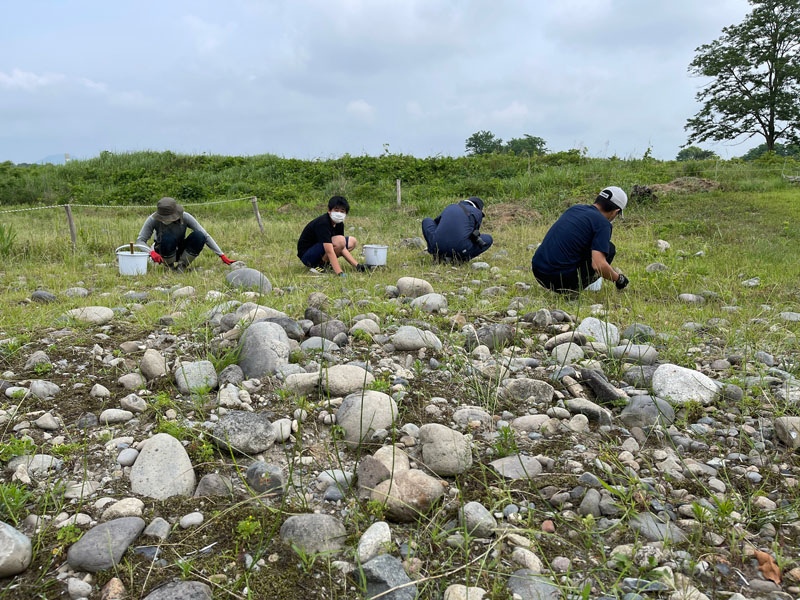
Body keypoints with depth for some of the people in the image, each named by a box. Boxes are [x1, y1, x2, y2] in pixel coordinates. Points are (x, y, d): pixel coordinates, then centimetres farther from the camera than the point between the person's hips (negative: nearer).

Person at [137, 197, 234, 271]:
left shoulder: (185, 217, -21)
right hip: (163, 255, -1)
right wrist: (151, 252, -39)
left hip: (181, 252, 2)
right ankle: (171, 267, -12)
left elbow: (205, 236, -20)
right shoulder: (153, 219, -23)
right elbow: (140, 240, -17)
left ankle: (181, 266, -13)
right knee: (167, 239, -36)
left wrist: (222, 256, -25)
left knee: (199, 236, -27)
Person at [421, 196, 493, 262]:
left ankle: (438, 254, 14)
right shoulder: (478, 213, 18)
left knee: (426, 220, 30)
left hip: (438, 247, 4)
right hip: (459, 250, -4)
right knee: (488, 239, 20)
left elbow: (435, 222, 42)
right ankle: (458, 257, 1)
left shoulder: (450, 208, 27)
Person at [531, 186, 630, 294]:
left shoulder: (575, 208, 17)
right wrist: (619, 279, 4)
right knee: (609, 248, 10)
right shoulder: (603, 224, -6)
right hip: (562, 280, -7)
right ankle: (573, 291, 2)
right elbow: (599, 265, -18)